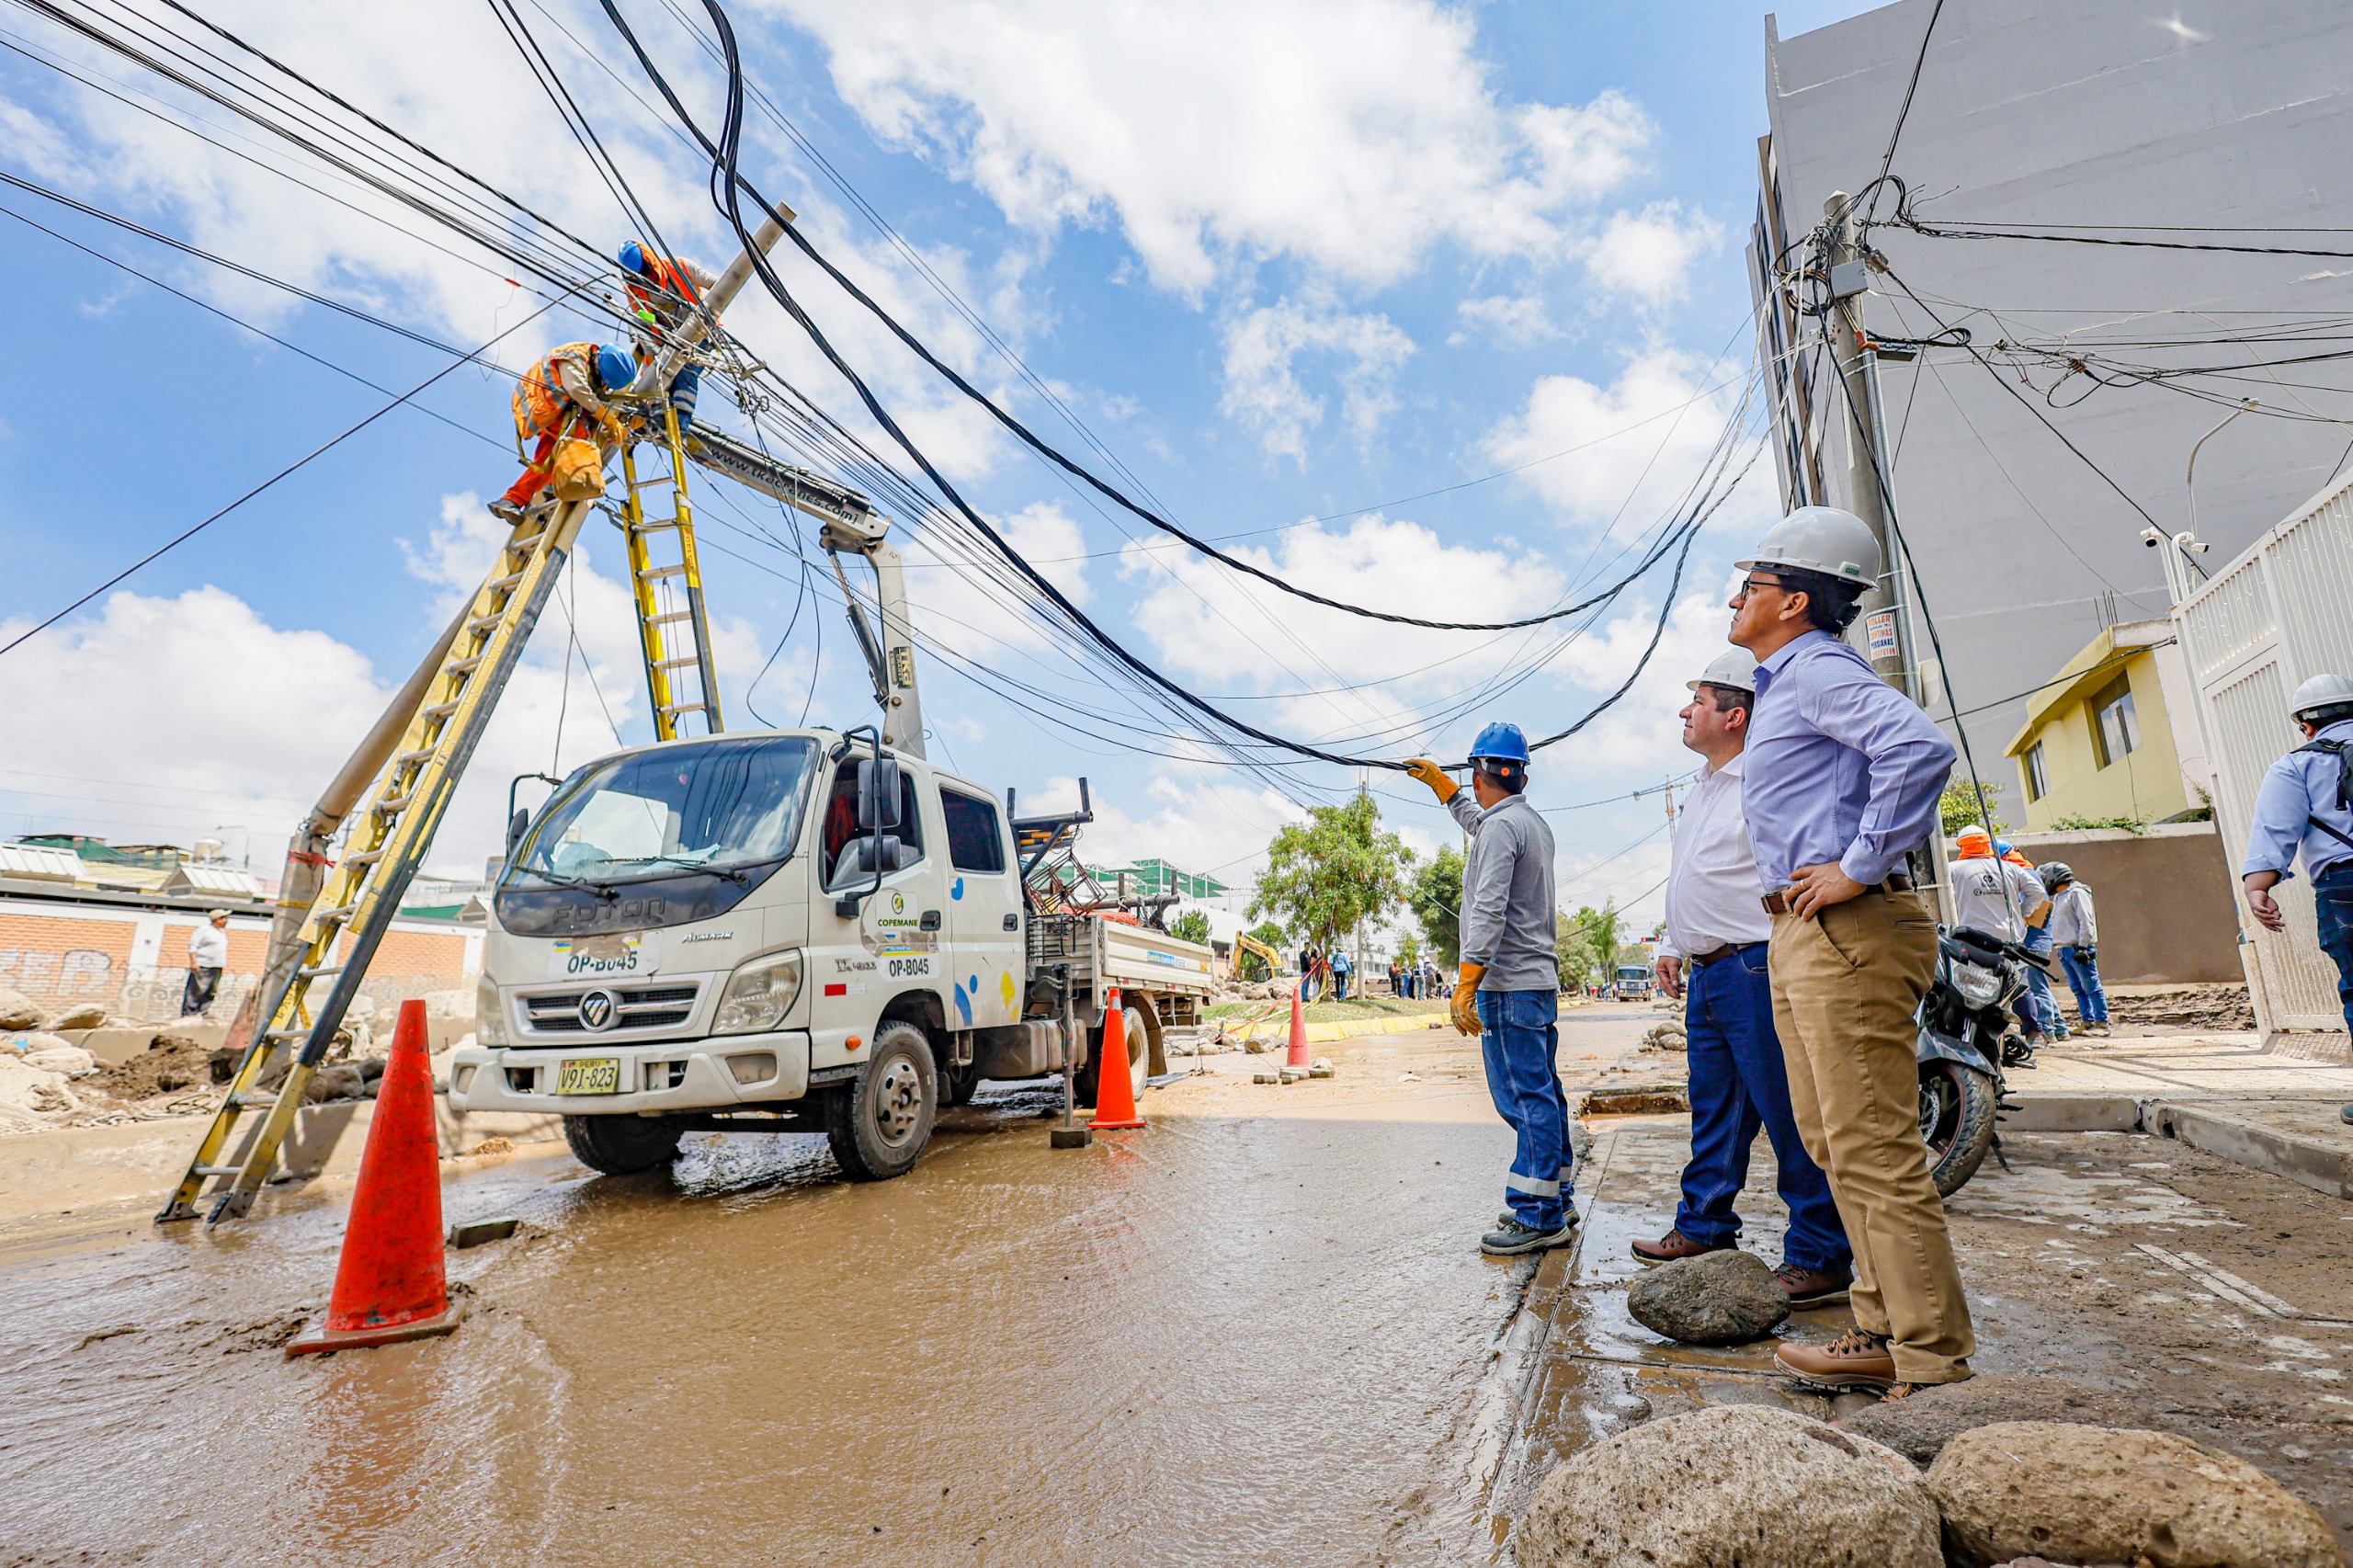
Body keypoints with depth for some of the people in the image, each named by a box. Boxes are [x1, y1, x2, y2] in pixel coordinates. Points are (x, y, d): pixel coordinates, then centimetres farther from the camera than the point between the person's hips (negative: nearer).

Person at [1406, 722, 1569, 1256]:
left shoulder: (1500, 827, -13)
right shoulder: (1534, 822, 16)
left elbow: (1488, 912, -22)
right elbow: (1475, 818, 39)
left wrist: (1465, 986, -24)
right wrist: (1437, 781, 47)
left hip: (1509, 984, -10)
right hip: (1541, 979, 10)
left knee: (1525, 1098, -7)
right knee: (1542, 1094, 14)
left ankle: (1538, 1216, -3)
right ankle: (1555, 1201, 23)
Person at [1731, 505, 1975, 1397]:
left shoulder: (1818, 670, -9)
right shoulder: (1785, 684, 23)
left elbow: (1919, 747, -27)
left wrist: (1862, 866, -23)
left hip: (1846, 932, -11)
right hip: (1803, 938, 11)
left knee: (1876, 1154, -6)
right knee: (1837, 1146, 14)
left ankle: (1935, 1370, 3)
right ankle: (1885, 1334, 24)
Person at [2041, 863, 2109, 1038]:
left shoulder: (2077, 893, -7)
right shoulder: (2058, 897, 20)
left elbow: (2086, 921, -14)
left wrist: (2082, 947, -17)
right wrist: (2059, 947, 17)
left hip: (2078, 948, -9)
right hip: (2064, 950, 9)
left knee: (2091, 987, -5)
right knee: (2078, 989, 8)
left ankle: (2102, 1023, -2)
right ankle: (2088, 1022, 11)